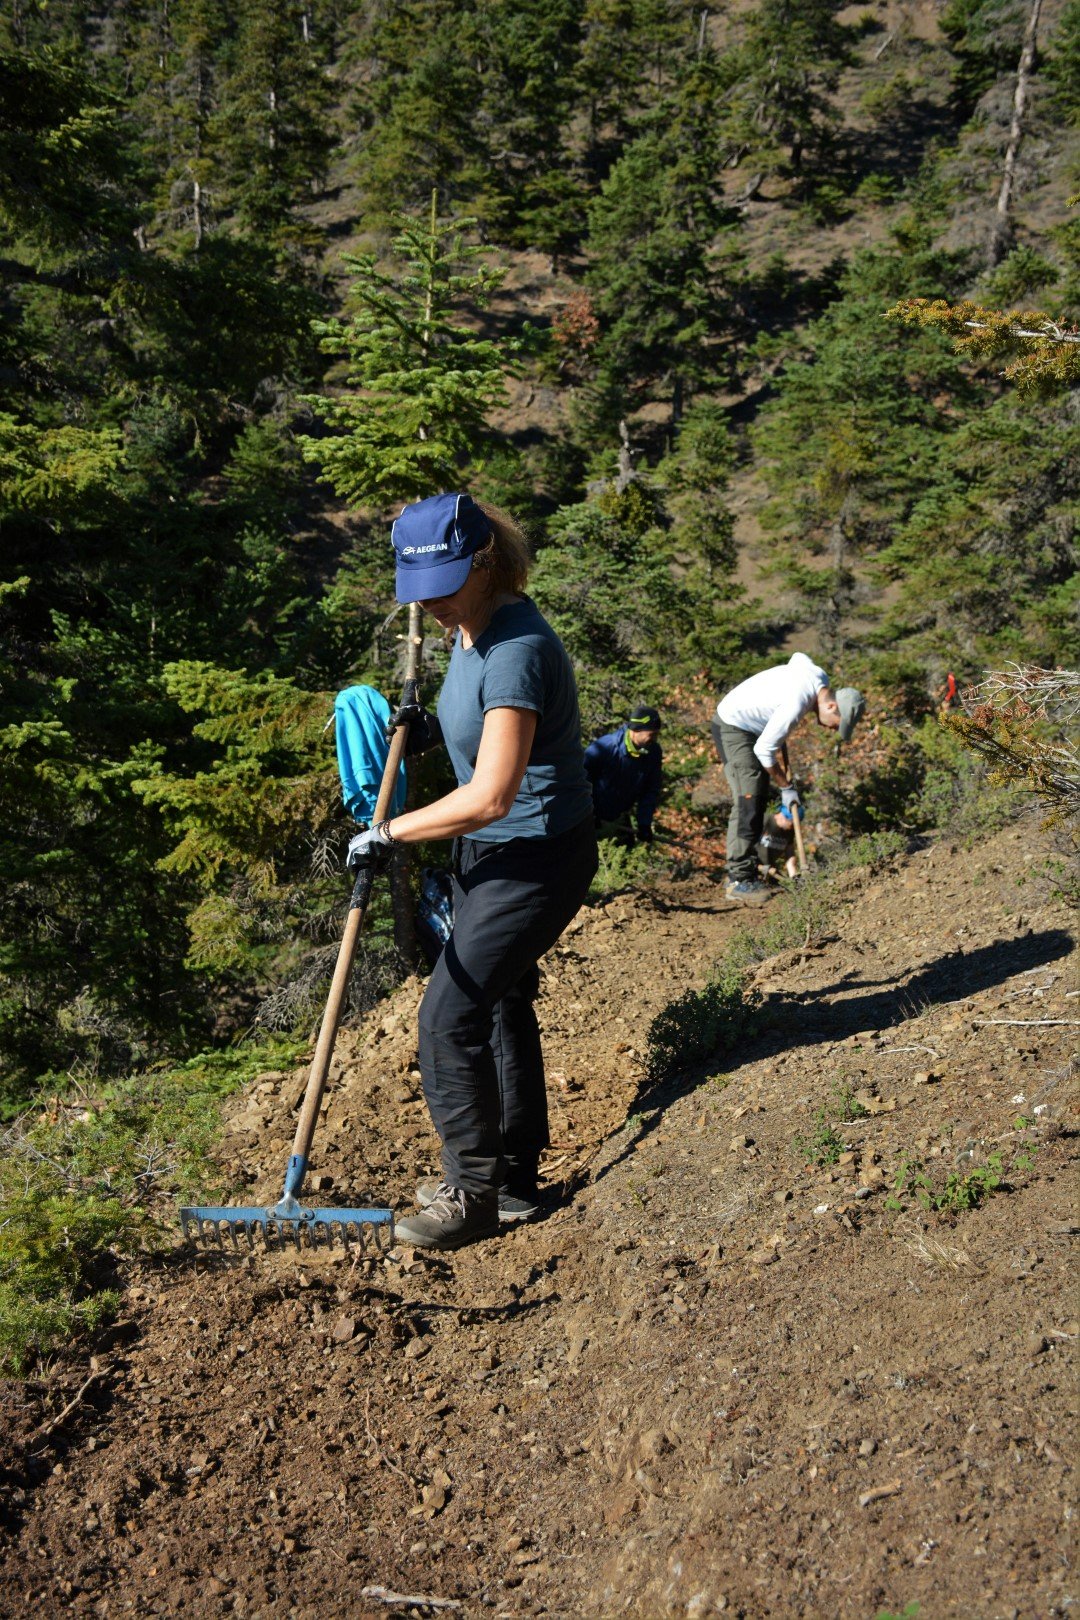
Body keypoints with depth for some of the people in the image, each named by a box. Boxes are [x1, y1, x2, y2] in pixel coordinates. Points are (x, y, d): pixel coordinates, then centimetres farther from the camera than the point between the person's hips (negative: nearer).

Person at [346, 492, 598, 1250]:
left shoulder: (516, 649, -28)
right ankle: (514, 1177, 33)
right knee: (501, 1004, 18)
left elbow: (487, 797, -32)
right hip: (492, 851, 10)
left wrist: (387, 832, -21)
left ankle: (474, 1194, 9)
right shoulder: (471, 627, 2)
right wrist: (433, 728, 4)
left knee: (450, 1016, -7)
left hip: (536, 859, -10)